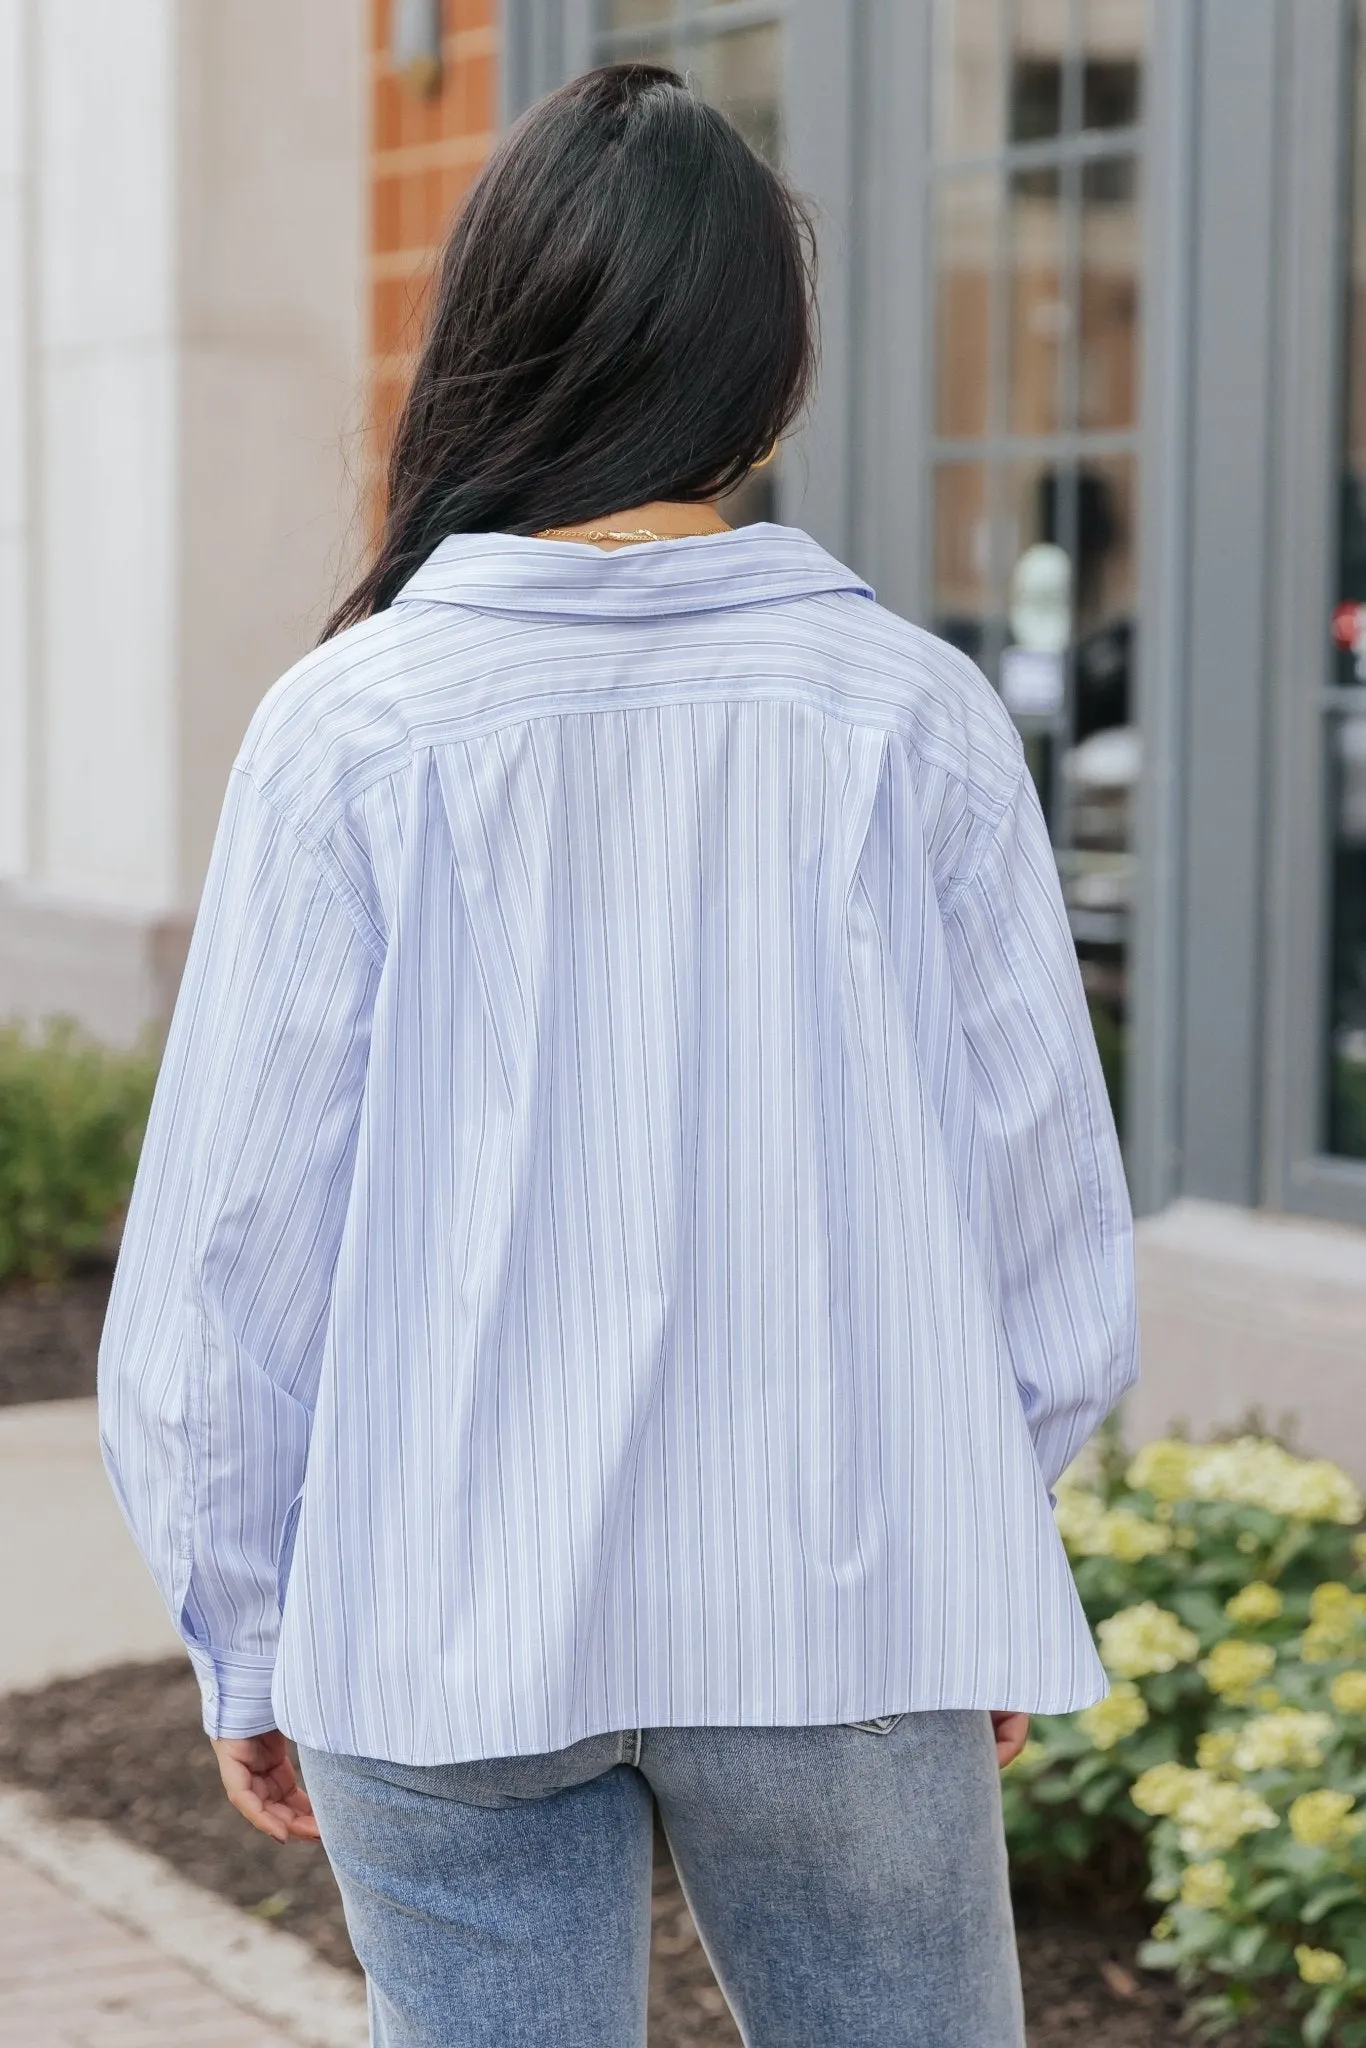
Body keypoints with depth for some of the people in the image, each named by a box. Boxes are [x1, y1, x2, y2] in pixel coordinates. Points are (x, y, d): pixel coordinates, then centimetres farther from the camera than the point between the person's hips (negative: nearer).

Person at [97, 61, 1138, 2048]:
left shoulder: (350, 730, -8)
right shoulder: (915, 717, -5)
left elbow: (233, 1241, -4)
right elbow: (1047, 1195, 1)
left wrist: (245, 1641, 8)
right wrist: (985, 1566, 16)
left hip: (444, 1632, -1)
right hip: (849, 1608, 1)